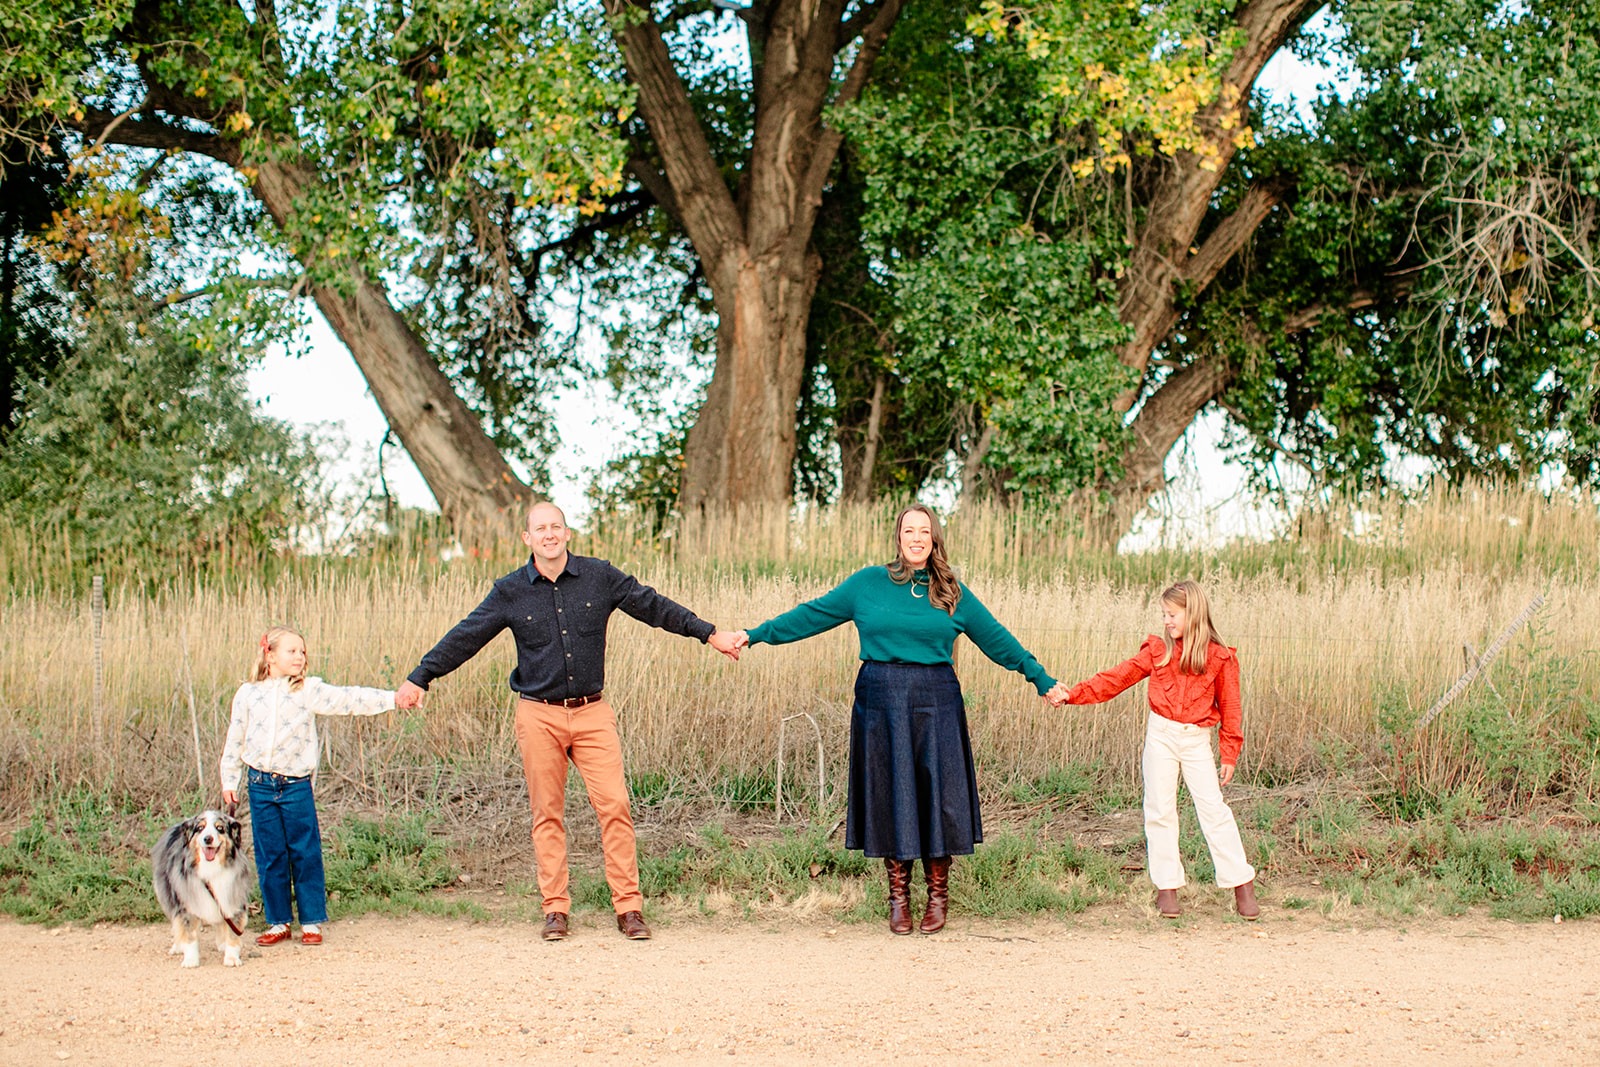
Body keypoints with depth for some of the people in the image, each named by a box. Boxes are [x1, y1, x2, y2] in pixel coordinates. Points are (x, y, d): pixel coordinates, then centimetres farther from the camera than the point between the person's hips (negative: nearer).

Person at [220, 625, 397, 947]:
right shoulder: (248, 694, 5)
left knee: (306, 855, 0)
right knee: (270, 857, 6)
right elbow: (235, 740, 13)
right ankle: (279, 922, 16)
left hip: (297, 785, -1)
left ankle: (311, 922, 9)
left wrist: (393, 698, -20)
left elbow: (348, 700, -10)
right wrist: (229, 780, 13)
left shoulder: (309, 691, -1)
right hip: (260, 785, 1)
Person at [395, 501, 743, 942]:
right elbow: (465, 638, 6)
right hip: (539, 715, 0)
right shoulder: (510, 592, 1)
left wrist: (708, 633, 11)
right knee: (547, 814, 3)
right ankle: (555, 908, 11)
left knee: (614, 804, -8)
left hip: (592, 712, 0)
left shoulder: (599, 577, 2)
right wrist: (419, 678, 4)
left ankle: (628, 906, -3)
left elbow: (653, 607, 9)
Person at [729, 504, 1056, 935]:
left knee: (936, 794, -1)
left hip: (936, 704, 0)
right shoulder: (868, 584, 6)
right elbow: (811, 616, 10)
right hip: (881, 700, 0)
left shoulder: (953, 594, 8)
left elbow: (997, 640, 14)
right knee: (889, 797, 4)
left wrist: (1041, 680, 15)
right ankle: (898, 896, 14)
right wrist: (754, 635, 7)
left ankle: (938, 895, 13)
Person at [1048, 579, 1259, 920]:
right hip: (1161, 735, 2)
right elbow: (1117, 678, 1)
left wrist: (1230, 755, 0)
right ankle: (1167, 886, 11)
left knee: (1213, 808, -6)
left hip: (1197, 740, -2)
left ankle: (1242, 885, 0)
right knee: (1160, 810, 3)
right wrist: (1073, 694, -7)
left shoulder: (1219, 657, -2)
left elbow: (1229, 708, 2)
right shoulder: (1157, 650, 3)